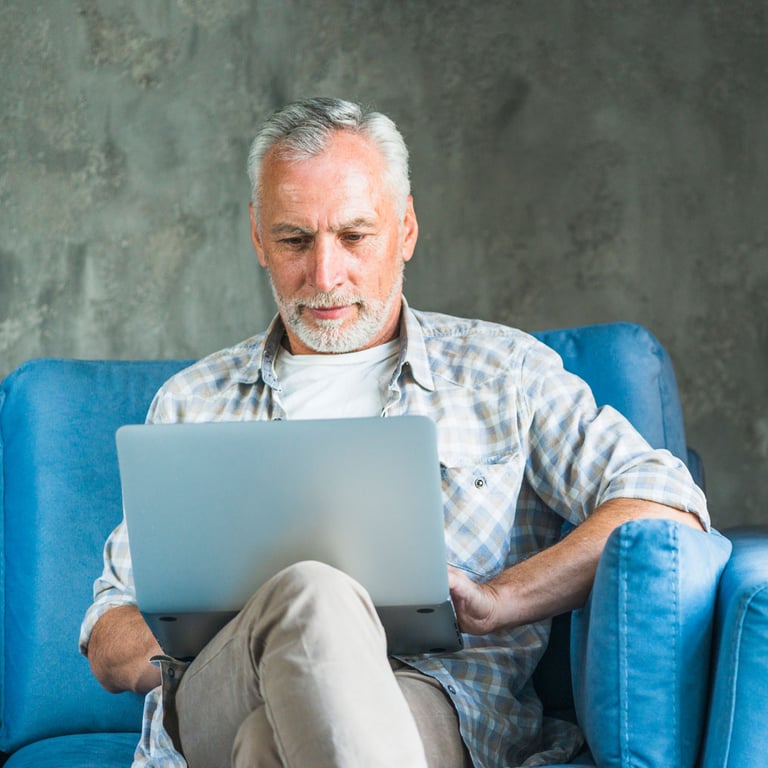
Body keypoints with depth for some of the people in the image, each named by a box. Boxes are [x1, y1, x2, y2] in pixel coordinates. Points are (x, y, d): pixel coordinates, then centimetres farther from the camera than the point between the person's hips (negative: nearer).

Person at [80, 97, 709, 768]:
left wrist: (494, 600, -10)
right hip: (216, 714, 3)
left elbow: (667, 506, 4)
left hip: (437, 696, -3)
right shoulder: (191, 402, 25)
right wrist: (173, 665, -5)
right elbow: (109, 642, 22)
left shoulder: (502, 370, 18)